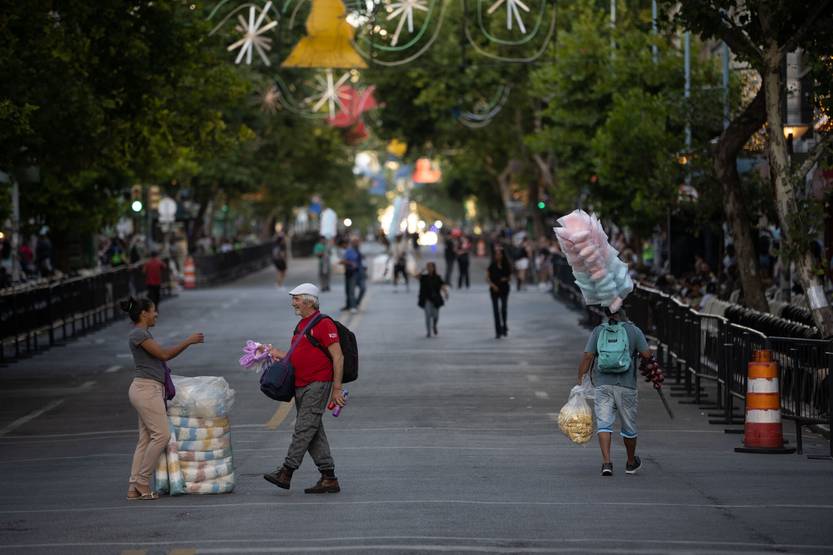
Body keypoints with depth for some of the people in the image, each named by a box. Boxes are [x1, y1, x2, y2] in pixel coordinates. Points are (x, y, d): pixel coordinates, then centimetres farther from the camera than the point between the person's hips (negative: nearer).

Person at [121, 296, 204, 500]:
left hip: (151, 390, 10)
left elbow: (163, 356, 23)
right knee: (161, 434, -12)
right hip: (146, 389, -10)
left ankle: (134, 487, 1)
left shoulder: (144, 334, 20)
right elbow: (164, 354, -11)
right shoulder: (137, 334, -10)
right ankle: (142, 482, -8)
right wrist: (188, 341, -5)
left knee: (146, 440, 5)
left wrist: (189, 342, 19)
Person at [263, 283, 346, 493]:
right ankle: (329, 479, 9)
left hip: (318, 384, -10)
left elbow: (337, 357, -13)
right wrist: (279, 354, 10)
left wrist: (336, 389, -16)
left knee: (304, 429, -11)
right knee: (314, 433, 7)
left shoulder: (324, 324, -10)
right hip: (301, 386, 10)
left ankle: (286, 472, -14)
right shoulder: (302, 325, 19)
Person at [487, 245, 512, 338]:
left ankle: (504, 326, 12)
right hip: (494, 290, 0)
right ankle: (498, 331, 2)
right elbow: (487, 278, 0)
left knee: (503, 308, -13)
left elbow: (510, 279, 10)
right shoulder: (492, 266, 1)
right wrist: (493, 285, -15)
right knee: (495, 310, -2)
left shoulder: (506, 266, 4)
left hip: (504, 289, 0)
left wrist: (506, 279, -11)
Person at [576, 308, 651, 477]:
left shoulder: (598, 331, 5)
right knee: (629, 425, 14)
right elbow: (647, 354, -4)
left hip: (603, 384, 1)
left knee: (604, 424, -3)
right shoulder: (633, 331, 1)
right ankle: (631, 463, 30)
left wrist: (580, 380, 1)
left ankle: (606, 463, -19)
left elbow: (587, 357, -2)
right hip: (626, 385, -1)